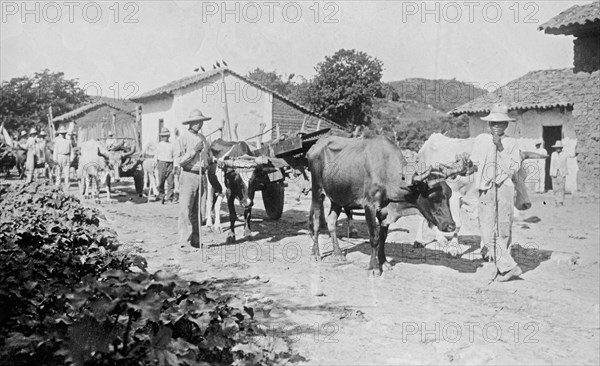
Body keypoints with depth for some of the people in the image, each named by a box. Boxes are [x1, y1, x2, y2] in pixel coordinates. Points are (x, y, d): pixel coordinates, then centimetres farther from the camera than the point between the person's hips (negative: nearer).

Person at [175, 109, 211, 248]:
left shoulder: (202, 138, 14)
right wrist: (194, 150, -15)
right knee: (185, 209, -6)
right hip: (188, 175, -6)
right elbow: (180, 160, -10)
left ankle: (195, 240, 15)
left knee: (197, 210, 9)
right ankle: (184, 240, -3)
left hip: (201, 176, 6)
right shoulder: (184, 137, -4)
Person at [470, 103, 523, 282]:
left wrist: (501, 149, -11)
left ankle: (501, 267, 10)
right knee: (488, 229, -7)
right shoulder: (480, 140, 12)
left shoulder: (511, 143, 7)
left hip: (504, 187, -1)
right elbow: (473, 163, 17)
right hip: (485, 189, 1)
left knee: (504, 230, 0)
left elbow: (514, 167, -4)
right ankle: (508, 266, -1)